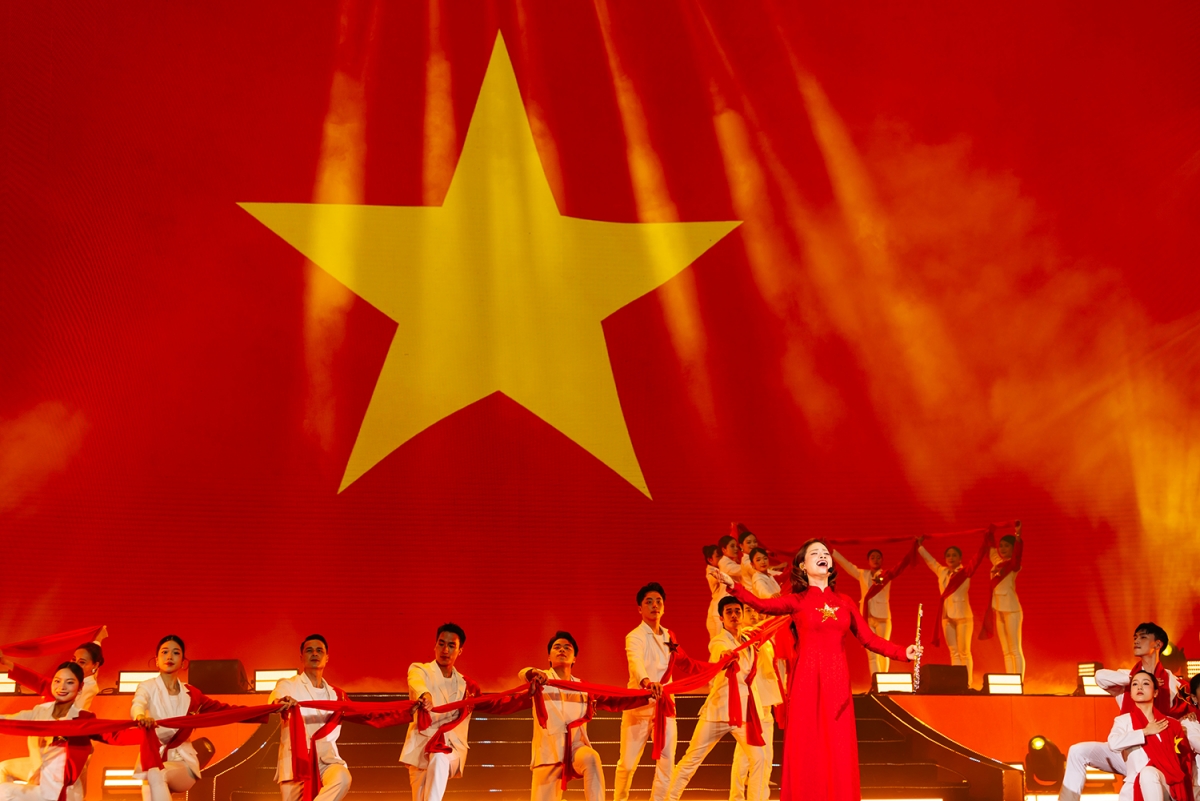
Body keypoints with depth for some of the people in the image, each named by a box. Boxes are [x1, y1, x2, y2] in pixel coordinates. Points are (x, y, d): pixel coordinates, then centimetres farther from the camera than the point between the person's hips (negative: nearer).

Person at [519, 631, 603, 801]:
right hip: (548, 752, -1)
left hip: (576, 747, 1)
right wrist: (533, 673, -47)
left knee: (591, 758, -33)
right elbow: (523, 673, -23)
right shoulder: (540, 679, -1)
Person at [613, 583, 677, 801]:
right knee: (628, 763, -2)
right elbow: (636, 662, -31)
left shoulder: (668, 636, 11)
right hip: (639, 705, -5)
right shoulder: (635, 636, -10)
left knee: (667, 762, 2)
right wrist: (647, 682, -50)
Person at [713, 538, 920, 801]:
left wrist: (903, 653, 1)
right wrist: (734, 587, -29)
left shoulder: (845, 602, 13)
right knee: (806, 748, -2)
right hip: (806, 680, -3)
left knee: (838, 749, 2)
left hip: (837, 681, 3)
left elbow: (869, 639, 13)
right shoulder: (796, 601, 3)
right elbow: (762, 604, -14)